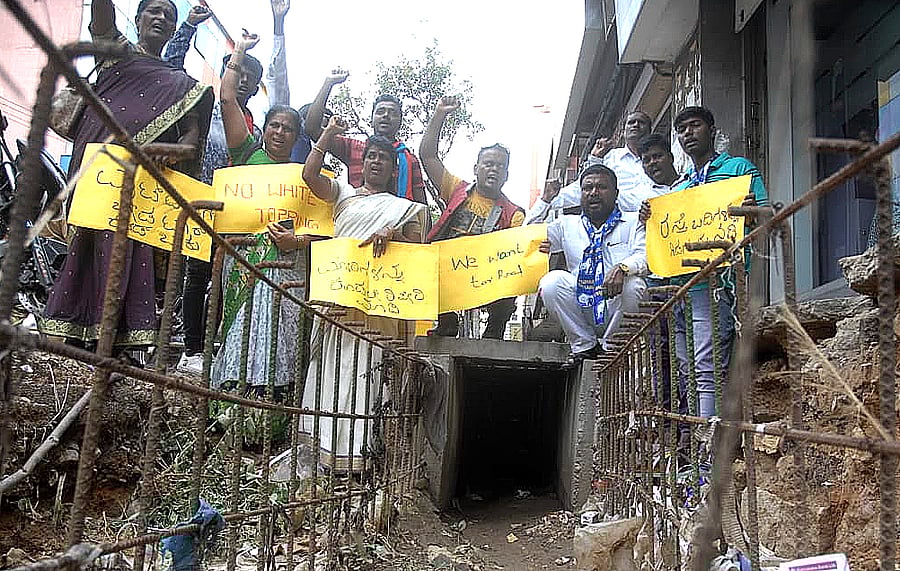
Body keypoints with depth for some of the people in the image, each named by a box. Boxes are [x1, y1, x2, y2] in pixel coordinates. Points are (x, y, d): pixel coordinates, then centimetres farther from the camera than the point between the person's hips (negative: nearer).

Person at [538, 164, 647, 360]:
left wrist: (622, 268, -28)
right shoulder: (567, 224, 18)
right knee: (553, 280, -24)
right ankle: (584, 345, -9)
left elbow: (645, 256, -7)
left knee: (632, 284, -33)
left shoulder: (633, 222, 10)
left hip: (618, 311, -2)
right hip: (580, 311, 2)